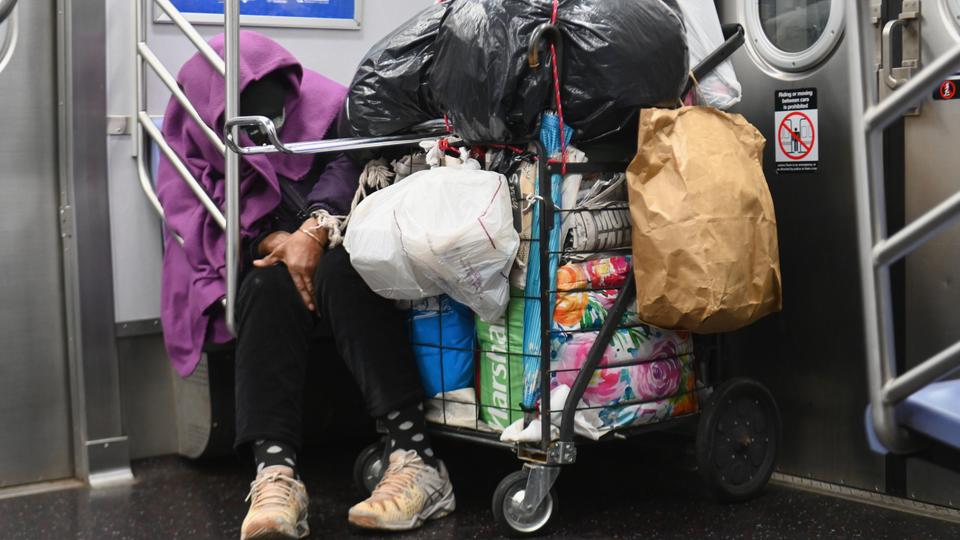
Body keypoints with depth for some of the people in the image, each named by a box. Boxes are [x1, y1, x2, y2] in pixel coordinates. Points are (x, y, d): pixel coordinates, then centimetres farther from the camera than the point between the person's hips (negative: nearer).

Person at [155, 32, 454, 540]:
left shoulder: (319, 102, -2)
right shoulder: (193, 133, 1)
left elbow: (348, 161, -16)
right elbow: (197, 216, -6)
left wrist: (315, 231, -34)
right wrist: (270, 241, -24)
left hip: (329, 251, 0)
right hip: (257, 263, 1)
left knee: (341, 271, -37)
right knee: (270, 285, -36)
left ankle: (416, 458, -45)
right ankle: (275, 473, -52)